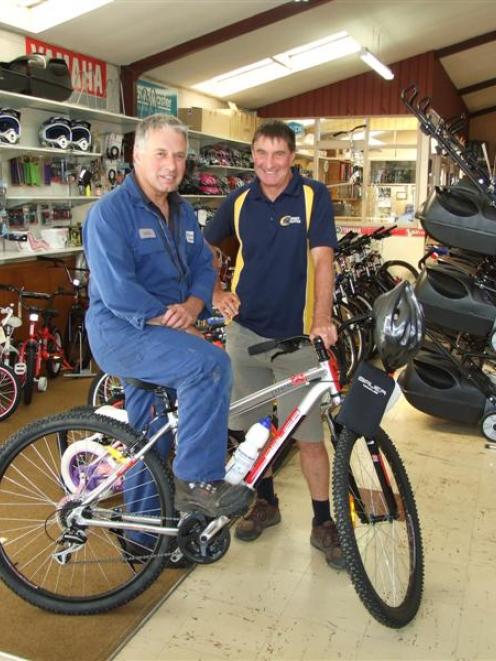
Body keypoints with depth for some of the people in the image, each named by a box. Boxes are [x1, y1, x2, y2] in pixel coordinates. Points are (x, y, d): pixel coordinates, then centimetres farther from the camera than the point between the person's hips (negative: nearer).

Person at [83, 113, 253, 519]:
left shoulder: (183, 212, 11)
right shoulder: (110, 212, -13)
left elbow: (203, 266, 7)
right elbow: (117, 292, -23)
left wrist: (191, 306, -14)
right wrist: (170, 322, -21)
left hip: (164, 333, 8)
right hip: (122, 332, -7)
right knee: (211, 364, -29)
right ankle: (198, 481, -17)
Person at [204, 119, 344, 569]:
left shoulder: (313, 196, -5)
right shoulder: (239, 202, 4)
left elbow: (322, 259, -14)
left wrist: (322, 320, -28)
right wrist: (216, 292, 1)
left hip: (297, 334, -3)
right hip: (245, 330, 4)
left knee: (309, 434, 0)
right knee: (251, 426, 13)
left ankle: (323, 523, 17)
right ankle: (265, 503, 34)